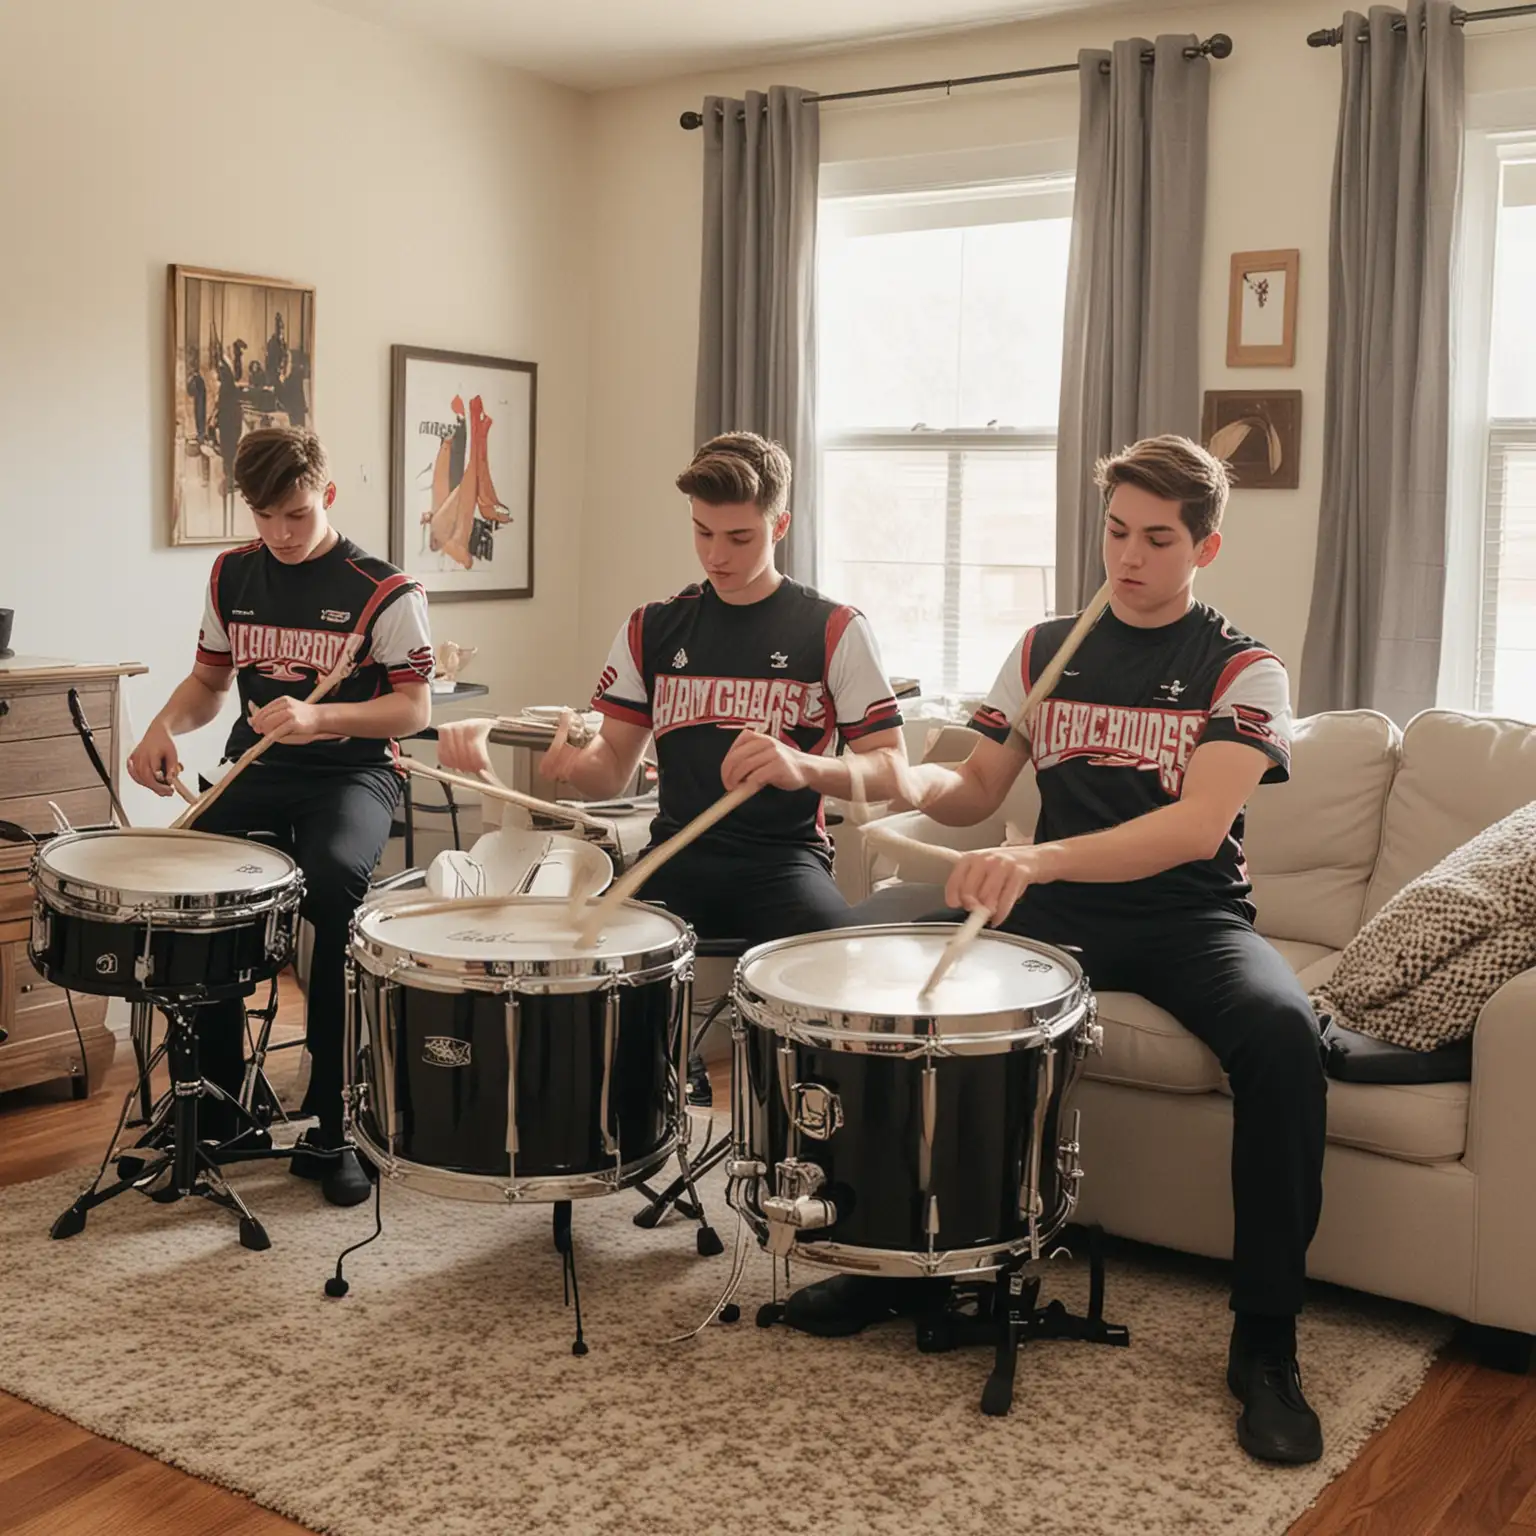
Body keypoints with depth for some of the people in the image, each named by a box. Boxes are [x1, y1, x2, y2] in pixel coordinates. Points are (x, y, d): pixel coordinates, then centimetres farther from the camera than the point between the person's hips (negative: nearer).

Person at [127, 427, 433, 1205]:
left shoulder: (381, 590, -7)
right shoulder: (233, 574, 9)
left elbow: (415, 706, -9)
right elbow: (209, 680, 18)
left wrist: (316, 718, -24)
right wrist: (166, 724, -4)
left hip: (352, 771, -4)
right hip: (255, 768, 5)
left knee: (334, 880, -35)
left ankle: (330, 1125, -21)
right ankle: (213, 1107, -1)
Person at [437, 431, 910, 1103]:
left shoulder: (834, 631, 1)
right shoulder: (653, 630, 11)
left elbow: (891, 771, -4)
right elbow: (610, 770, 9)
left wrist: (804, 767, -26)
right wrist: (566, 757, -15)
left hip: (785, 857, -3)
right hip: (678, 852, 3)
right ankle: (677, 1081, 2)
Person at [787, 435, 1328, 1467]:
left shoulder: (1242, 670, -4)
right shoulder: (1046, 650, 10)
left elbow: (1199, 825, -21)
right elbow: (976, 796, 12)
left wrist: (1037, 860, -36)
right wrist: (914, 780, -13)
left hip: (1191, 916, -3)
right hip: (1056, 909, 4)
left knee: (1283, 1034, -35)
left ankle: (1266, 1342, -17)